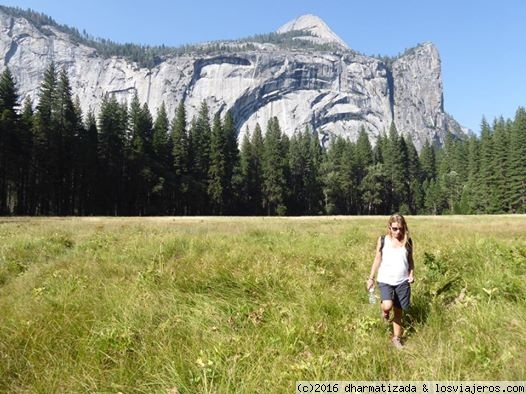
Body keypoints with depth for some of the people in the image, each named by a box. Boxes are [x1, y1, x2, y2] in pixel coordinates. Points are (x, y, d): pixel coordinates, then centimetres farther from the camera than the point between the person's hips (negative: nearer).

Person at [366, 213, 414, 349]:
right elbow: (377, 260, 4)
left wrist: (411, 274, -4)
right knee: (388, 306, -22)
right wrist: (371, 278, 4)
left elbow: (410, 260, 11)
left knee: (398, 310, 8)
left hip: (402, 281, 2)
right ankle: (384, 310, 16)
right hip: (385, 280, -2)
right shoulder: (382, 241, -3)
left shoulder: (408, 242, 1)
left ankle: (396, 338, 27)